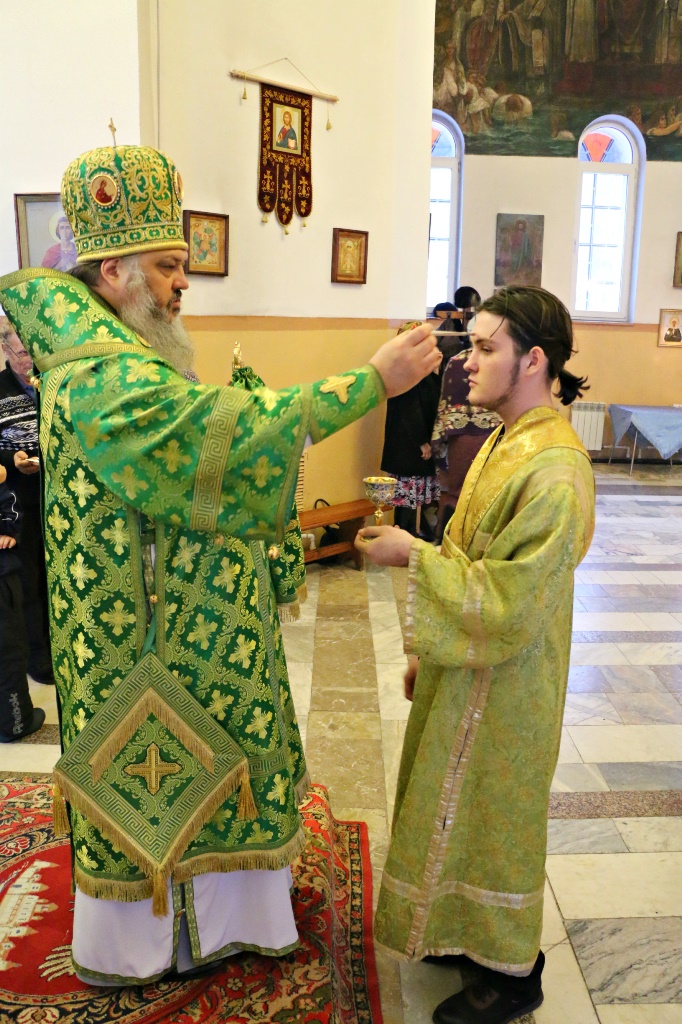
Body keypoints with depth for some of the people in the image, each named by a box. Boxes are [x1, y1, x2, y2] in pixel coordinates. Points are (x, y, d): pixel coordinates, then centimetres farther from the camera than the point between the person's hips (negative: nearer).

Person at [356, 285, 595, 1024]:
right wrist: (425, 650, 15)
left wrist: (412, 555, -21)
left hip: (503, 686, -9)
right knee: (457, 808, 23)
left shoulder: (554, 471, -27)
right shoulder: (503, 443, 4)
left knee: (491, 817, 9)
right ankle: (466, 933, 45)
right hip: (464, 669, 9)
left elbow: (506, 603, -27)